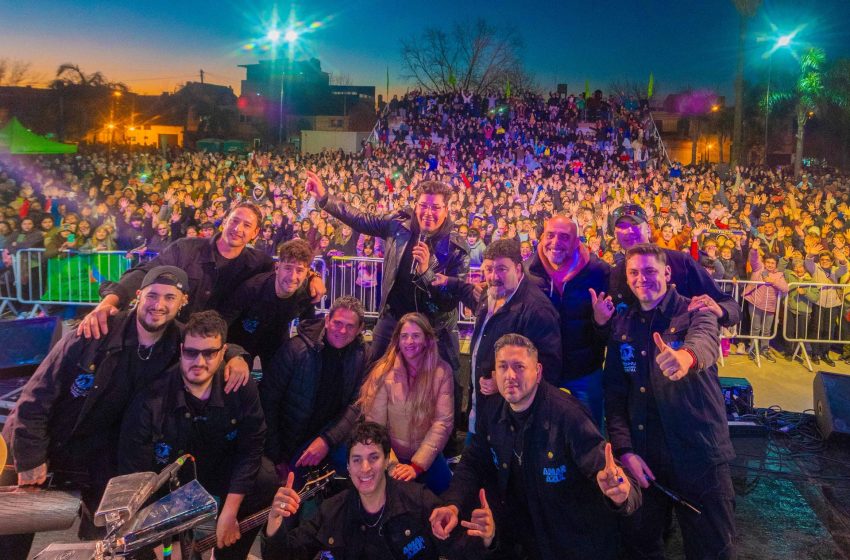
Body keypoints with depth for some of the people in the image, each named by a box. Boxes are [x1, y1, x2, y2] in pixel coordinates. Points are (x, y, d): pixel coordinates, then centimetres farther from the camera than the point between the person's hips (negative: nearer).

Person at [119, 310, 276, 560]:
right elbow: (133, 473, -21)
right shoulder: (150, 401, -27)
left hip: (220, 473, 2)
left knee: (268, 483, -20)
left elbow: (250, 450, -13)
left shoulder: (242, 388, -20)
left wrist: (229, 512, -17)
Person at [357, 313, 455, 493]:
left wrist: (417, 466, -18)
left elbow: (443, 422, -11)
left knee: (441, 485, -22)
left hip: (426, 457, 1)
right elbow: (375, 424, -11)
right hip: (391, 457, -1)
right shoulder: (384, 371, -8)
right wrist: (392, 465, -20)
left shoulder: (442, 371, -7)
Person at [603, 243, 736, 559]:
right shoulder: (622, 325, 7)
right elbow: (614, 392, 5)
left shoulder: (695, 313, -4)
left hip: (699, 453, -3)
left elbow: (706, 340, -29)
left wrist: (686, 356, -54)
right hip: (641, 456, 3)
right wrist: (624, 449, -7)